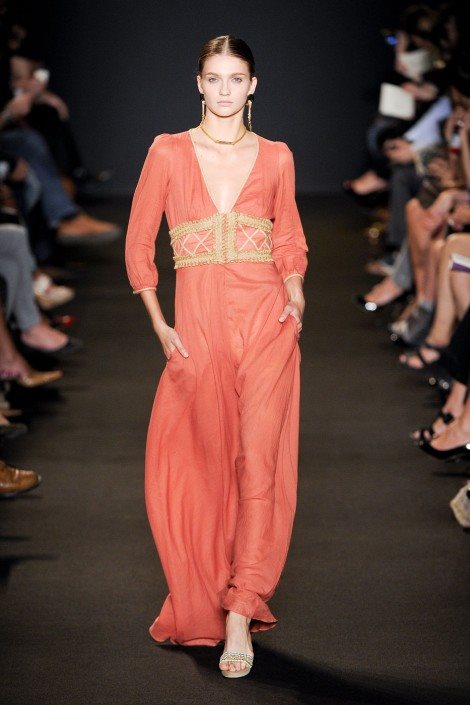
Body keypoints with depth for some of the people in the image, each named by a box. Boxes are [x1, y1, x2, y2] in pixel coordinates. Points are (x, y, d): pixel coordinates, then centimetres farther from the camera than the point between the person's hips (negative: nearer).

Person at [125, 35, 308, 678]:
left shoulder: (276, 157, 9)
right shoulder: (169, 152, 5)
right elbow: (139, 243, 7)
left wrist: (296, 293, 2)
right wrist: (159, 324, 0)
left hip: (266, 319, 0)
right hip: (198, 324, 0)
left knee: (258, 461, -9)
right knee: (194, 465, 4)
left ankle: (239, 613, -9)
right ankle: (202, 603, 22)